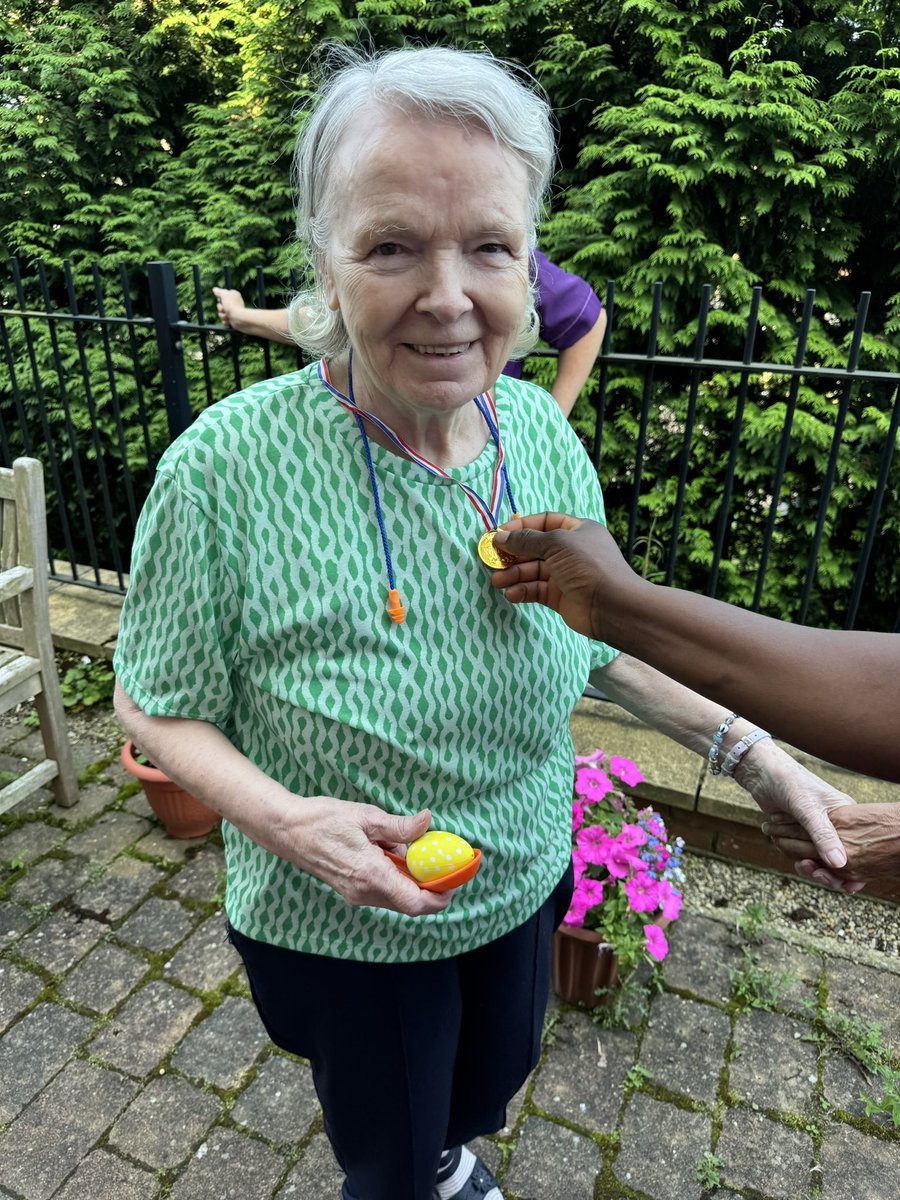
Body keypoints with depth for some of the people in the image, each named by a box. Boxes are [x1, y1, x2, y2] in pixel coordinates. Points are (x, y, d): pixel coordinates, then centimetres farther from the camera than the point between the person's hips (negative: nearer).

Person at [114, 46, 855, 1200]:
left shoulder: (541, 431, -13)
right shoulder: (226, 466, -28)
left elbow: (600, 639, 0)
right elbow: (157, 705, -15)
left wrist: (751, 750, -7)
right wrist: (289, 821, -31)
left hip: (523, 890, 5)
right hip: (344, 931, -4)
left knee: (488, 1090, 34)